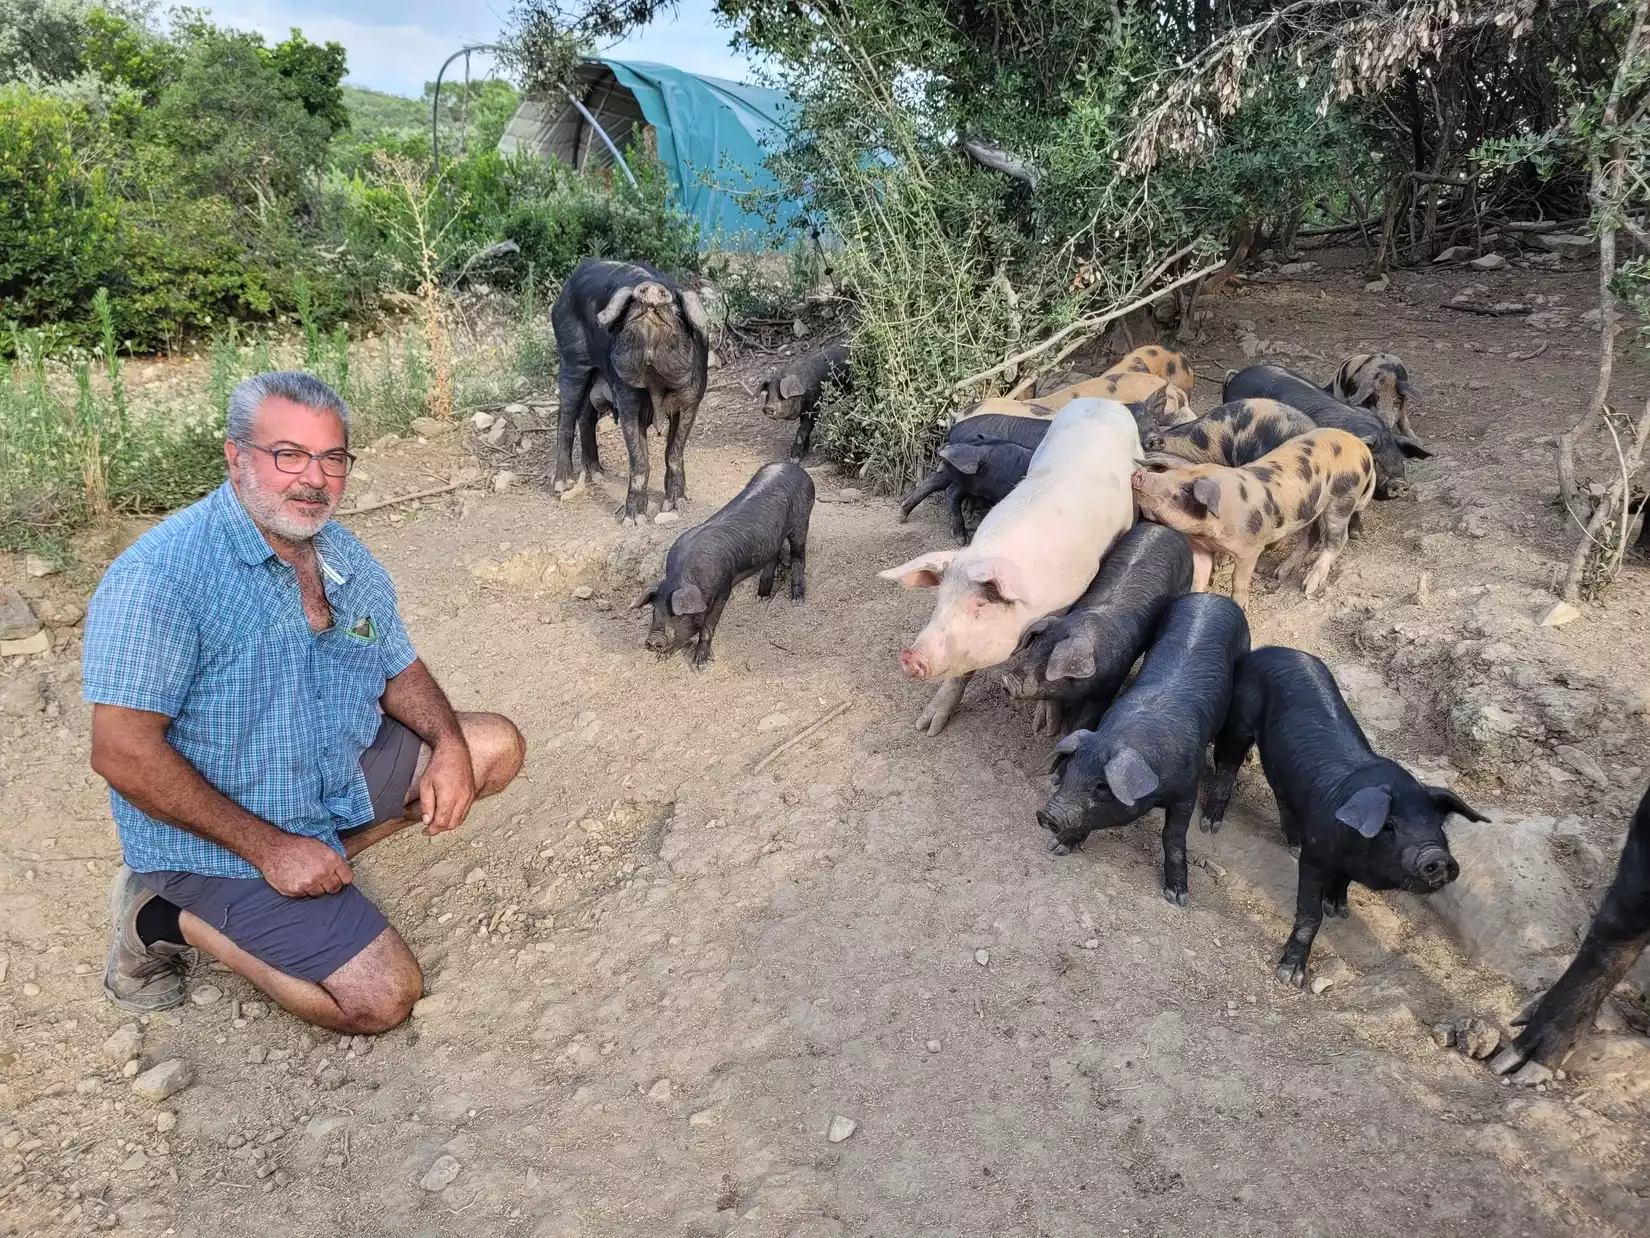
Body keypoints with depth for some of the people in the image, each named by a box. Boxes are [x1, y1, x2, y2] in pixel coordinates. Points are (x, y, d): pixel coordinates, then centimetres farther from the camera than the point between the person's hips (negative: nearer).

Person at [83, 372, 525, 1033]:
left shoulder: (348, 559, 0)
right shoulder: (164, 572, -24)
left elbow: (399, 670, 12)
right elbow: (123, 753, -25)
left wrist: (450, 745, -9)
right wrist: (269, 848, -23)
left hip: (341, 775, 8)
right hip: (221, 831, -8)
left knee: (496, 745, 5)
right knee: (383, 997, -13)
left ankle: (321, 853, 3)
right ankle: (170, 917, 3)